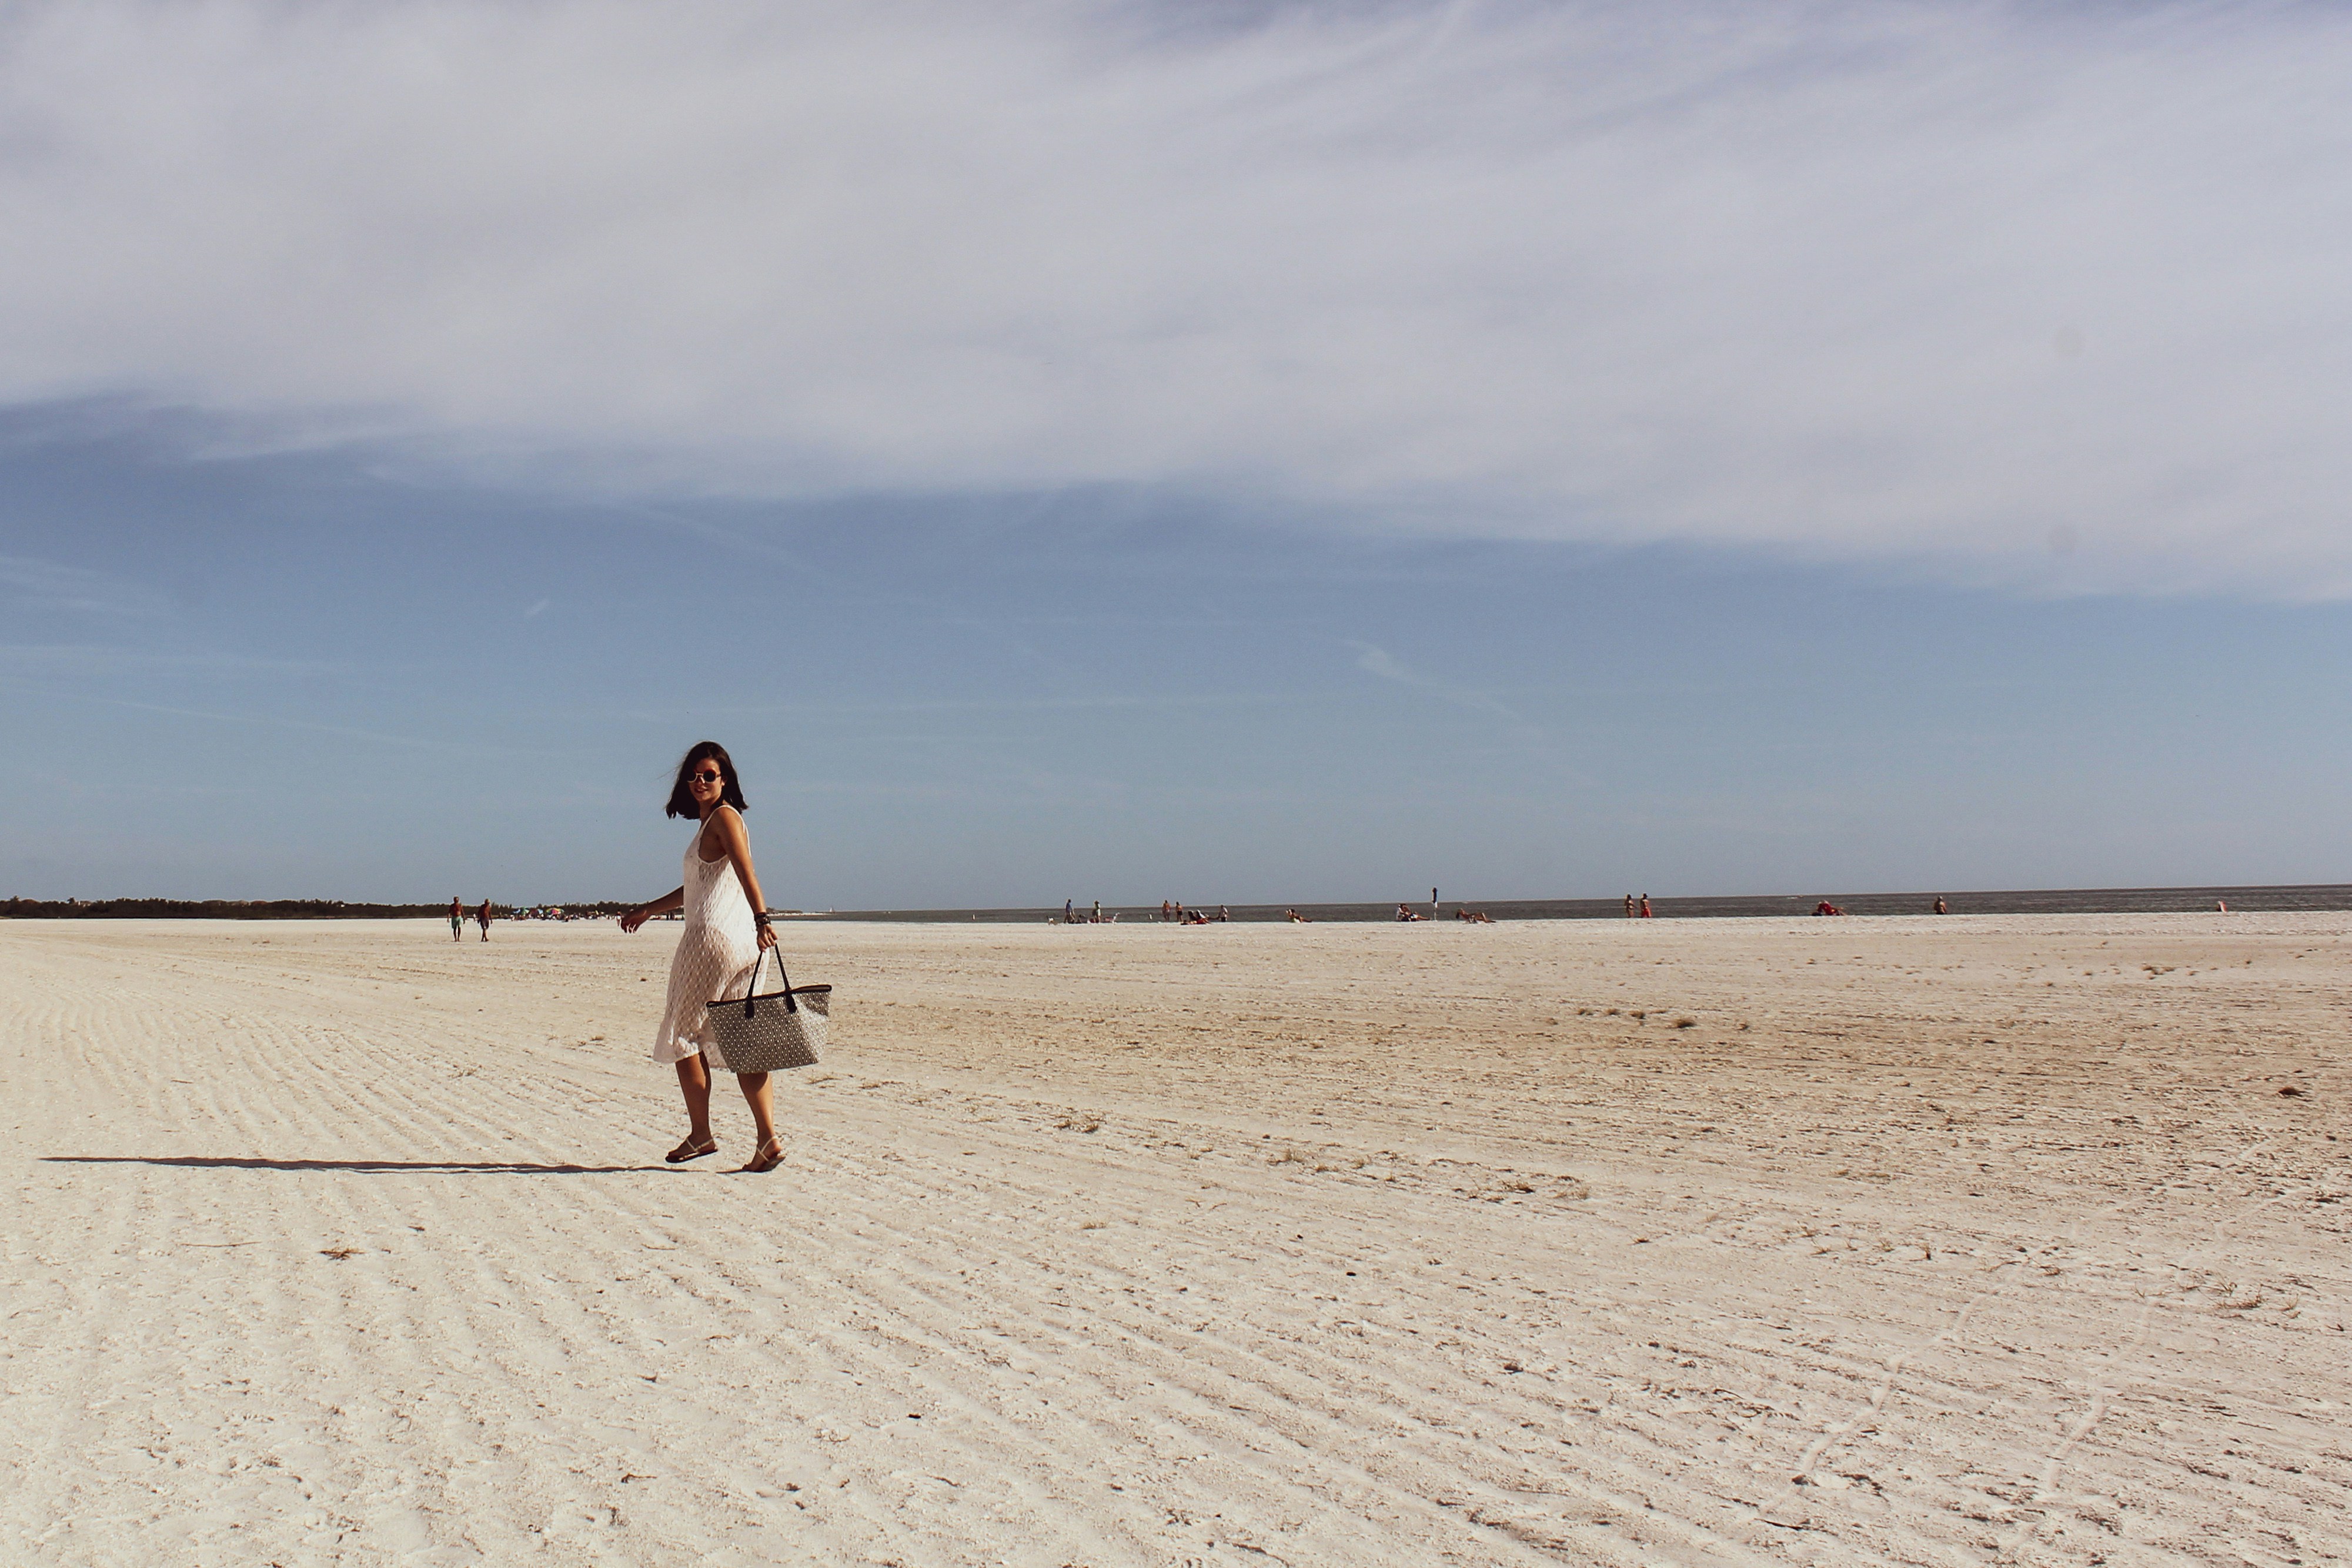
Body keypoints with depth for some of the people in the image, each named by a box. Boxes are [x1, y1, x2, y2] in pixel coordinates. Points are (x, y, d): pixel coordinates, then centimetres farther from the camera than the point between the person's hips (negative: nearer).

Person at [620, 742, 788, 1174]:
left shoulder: (724, 817, -6)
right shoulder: (709, 822, 22)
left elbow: (746, 872, -22)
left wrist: (762, 919, -35)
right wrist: (649, 909, 38)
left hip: (712, 936, -9)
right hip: (740, 941, 9)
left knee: (681, 1037, 4)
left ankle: (700, 1135, 9)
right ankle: (768, 1139, -4)